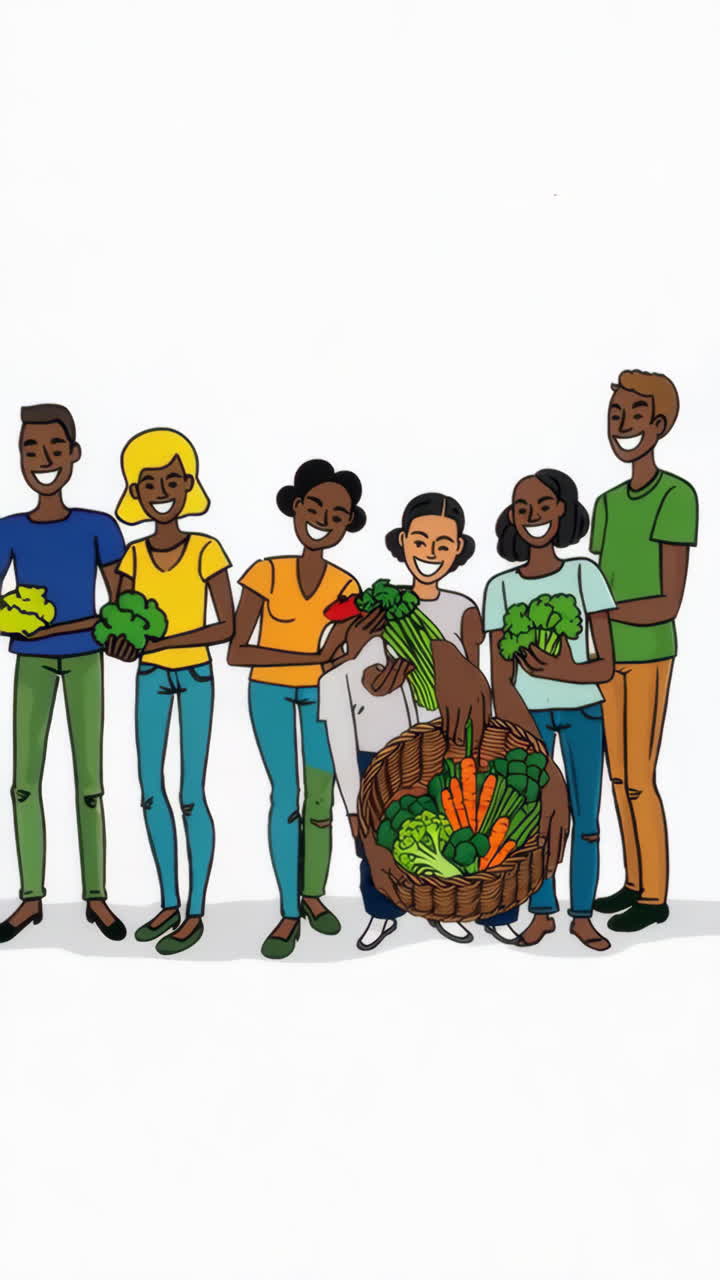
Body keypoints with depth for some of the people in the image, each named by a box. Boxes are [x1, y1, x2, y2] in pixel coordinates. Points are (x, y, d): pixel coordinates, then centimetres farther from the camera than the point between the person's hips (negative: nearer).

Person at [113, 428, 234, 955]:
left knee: (191, 796, -3)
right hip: (151, 677, 5)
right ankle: (169, 903, 23)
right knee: (151, 790, 9)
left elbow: (227, 626, -14)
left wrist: (161, 640, -22)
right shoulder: (134, 556, 3)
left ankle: (196, 913, 10)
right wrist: (122, 640, -19)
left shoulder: (207, 550, -11)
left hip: (195, 676, -5)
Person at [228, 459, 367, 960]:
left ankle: (313, 895, 24)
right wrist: (310, 659, -21)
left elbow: (332, 654, -13)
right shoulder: (265, 573, -11)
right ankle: (289, 913, 7)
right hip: (270, 691, -2)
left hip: (322, 693, 2)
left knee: (321, 799, 4)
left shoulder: (346, 587, -5)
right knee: (285, 797, -3)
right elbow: (236, 653, -15)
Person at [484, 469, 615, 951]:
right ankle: (543, 913, 22)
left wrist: (562, 671, -26)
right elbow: (501, 678, -4)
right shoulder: (501, 587, -2)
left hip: (583, 712, 0)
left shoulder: (585, 575, -4)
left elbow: (606, 667, -8)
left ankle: (583, 916, 19)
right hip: (530, 715, 0)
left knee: (587, 820, 4)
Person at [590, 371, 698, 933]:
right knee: (618, 776, 13)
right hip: (610, 655, 8)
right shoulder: (608, 503, 11)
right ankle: (635, 883, 26)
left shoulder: (677, 496, -13)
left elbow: (669, 603, -18)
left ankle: (655, 897, 12)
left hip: (648, 655, -7)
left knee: (639, 781, -3)